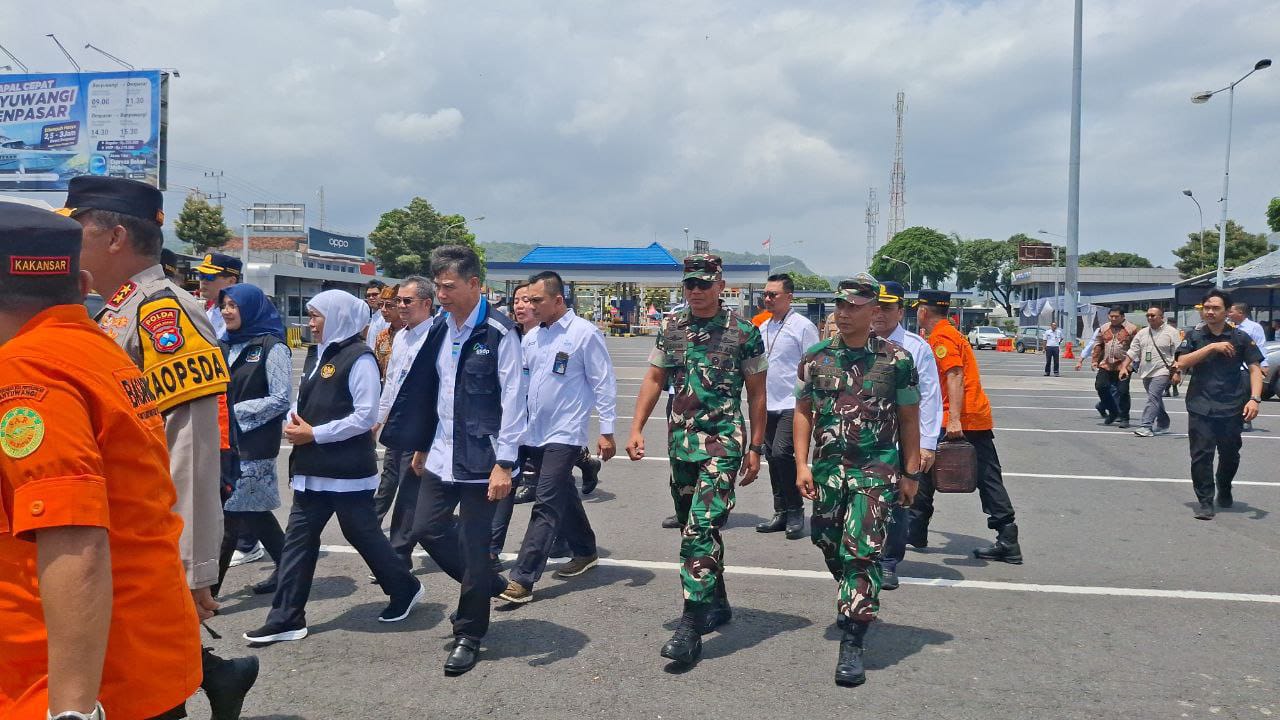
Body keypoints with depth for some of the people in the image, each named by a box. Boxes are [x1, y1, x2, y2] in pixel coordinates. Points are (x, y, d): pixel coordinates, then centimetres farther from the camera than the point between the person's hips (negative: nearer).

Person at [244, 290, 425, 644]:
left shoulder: (359, 358, -14)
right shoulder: (317, 354, 13)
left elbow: (366, 416, -19)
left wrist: (314, 434, -17)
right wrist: (294, 421, -2)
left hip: (347, 469, -8)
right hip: (314, 468, 8)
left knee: (363, 534, 5)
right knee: (298, 538, 7)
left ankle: (405, 589, 26)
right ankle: (286, 618, 13)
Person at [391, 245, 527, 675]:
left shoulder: (498, 333, -13)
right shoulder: (440, 328, 8)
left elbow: (512, 400, -15)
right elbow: (428, 389, 14)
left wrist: (504, 463, -18)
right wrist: (421, 446, 17)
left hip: (480, 458, -7)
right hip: (441, 456, 7)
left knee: (474, 545, 2)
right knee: (427, 530, 11)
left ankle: (469, 635, 19)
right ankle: (488, 584, 33)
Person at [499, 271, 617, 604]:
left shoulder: (584, 333, -11)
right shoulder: (531, 338, 9)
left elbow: (604, 384, -9)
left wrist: (606, 431, -10)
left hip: (565, 433, -7)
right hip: (536, 432, 7)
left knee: (547, 505, -9)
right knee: (563, 496, 19)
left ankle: (522, 579, -8)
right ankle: (584, 552, 37)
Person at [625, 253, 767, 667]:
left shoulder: (744, 331, -4)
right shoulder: (671, 328, 8)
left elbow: (756, 393, 0)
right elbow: (654, 379, 11)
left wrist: (755, 449, -1)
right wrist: (637, 429, 1)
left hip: (723, 444, -5)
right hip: (680, 442, 6)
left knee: (702, 528, -15)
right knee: (693, 528, 14)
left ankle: (691, 625, -12)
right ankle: (717, 604, 31)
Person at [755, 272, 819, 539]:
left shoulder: (803, 326, -7)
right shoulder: (763, 328, 14)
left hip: (792, 404, -7)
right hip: (768, 405, 7)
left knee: (782, 453, -17)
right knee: (772, 457, 10)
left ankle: (795, 512, -2)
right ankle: (781, 513, 21)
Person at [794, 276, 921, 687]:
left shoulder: (896, 359, -3)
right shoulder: (816, 358, 4)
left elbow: (909, 419, 3)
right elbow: (803, 412, 8)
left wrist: (911, 473, 2)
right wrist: (802, 465, 0)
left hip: (877, 468, -4)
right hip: (827, 467, 4)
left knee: (861, 552, -10)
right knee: (829, 545, 14)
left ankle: (852, 645, -4)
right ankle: (857, 603, 43)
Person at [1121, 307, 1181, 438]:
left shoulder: (1171, 332, -5)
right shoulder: (1142, 333, 11)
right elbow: (1132, 352, 11)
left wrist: (1177, 373, -13)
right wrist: (1124, 367, 0)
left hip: (1161, 372, -6)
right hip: (1146, 373, 6)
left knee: (1153, 397, -17)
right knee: (1156, 399, 17)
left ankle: (1147, 426, -20)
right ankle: (1163, 424, 32)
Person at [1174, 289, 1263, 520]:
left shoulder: (1240, 338, 2)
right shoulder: (1194, 336, 4)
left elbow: (1255, 368, -2)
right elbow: (1182, 363, -9)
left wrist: (1254, 399, -16)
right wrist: (1212, 347, -16)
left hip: (1232, 408, 1)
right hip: (1200, 407, 0)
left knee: (1230, 455, 13)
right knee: (1201, 455, -4)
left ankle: (1224, 491, 38)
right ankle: (1205, 501, 4)